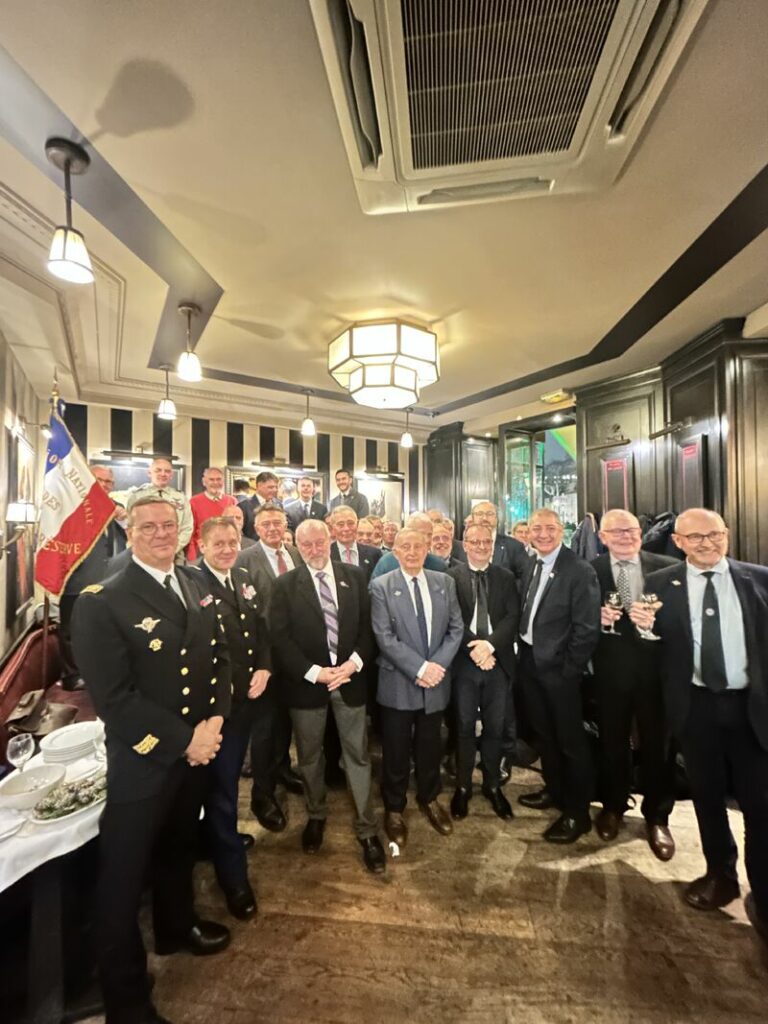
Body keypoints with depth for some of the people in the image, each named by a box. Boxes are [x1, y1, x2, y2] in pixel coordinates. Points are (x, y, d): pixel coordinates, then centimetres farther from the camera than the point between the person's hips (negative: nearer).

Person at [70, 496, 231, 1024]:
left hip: (198, 750, 6)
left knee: (180, 848, 28)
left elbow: (220, 658, 5)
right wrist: (182, 742, -18)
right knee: (125, 876, 15)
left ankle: (177, 926, 55)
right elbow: (113, 698, -21)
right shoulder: (101, 602, -17)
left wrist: (212, 722, -9)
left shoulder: (198, 590, 2)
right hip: (141, 761, -6)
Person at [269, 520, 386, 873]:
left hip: (349, 676, 1)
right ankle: (316, 815, 45)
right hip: (307, 680, 0)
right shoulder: (285, 586, -5)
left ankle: (367, 829, 29)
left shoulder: (355, 576, -1)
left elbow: (368, 625, -1)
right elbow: (280, 638, -10)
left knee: (358, 755, 10)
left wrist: (354, 663, -15)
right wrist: (315, 672, -17)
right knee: (309, 756, 19)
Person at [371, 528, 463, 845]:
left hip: (436, 682, 3)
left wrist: (437, 665, -12)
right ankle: (394, 809, 38)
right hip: (398, 684, -3)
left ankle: (430, 799, 47)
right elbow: (385, 638, -15)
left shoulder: (445, 582, 1)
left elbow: (456, 628, 0)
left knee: (430, 746, 21)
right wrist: (420, 668, -19)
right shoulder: (381, 587, -10)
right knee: (396, 751, 13)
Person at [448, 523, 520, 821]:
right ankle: (463, 786, 30)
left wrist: (490, 644, -17)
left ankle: (493, 785, 34)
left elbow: (513, 616, -3)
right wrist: (473, 649, -16)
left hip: (498, 662, 2)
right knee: (464, 726, 12)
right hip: (464, 662, -2)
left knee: (494, 727, 14)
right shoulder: (451, 576, -3)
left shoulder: (505, 577, 5)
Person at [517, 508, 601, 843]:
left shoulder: (580, 571, -17)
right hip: (530, 663, 7)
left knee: (571, 740, 11)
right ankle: (554, 790, 45)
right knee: (544, 733, 23)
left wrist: (569, 671, -14)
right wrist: (524, 651, 5)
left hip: (558, 668, -7)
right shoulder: (531, 564, 4)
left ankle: (577, 812, 31)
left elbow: (588, 628, -17)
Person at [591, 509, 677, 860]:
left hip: (655, 667, 1)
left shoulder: (666, 568, -1)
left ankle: (656, 817, 38)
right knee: (612, 740, 17)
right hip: (611, 669, 0)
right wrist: (595, 617, -25)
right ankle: (613, 806, 41)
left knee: (656, 742, 14)